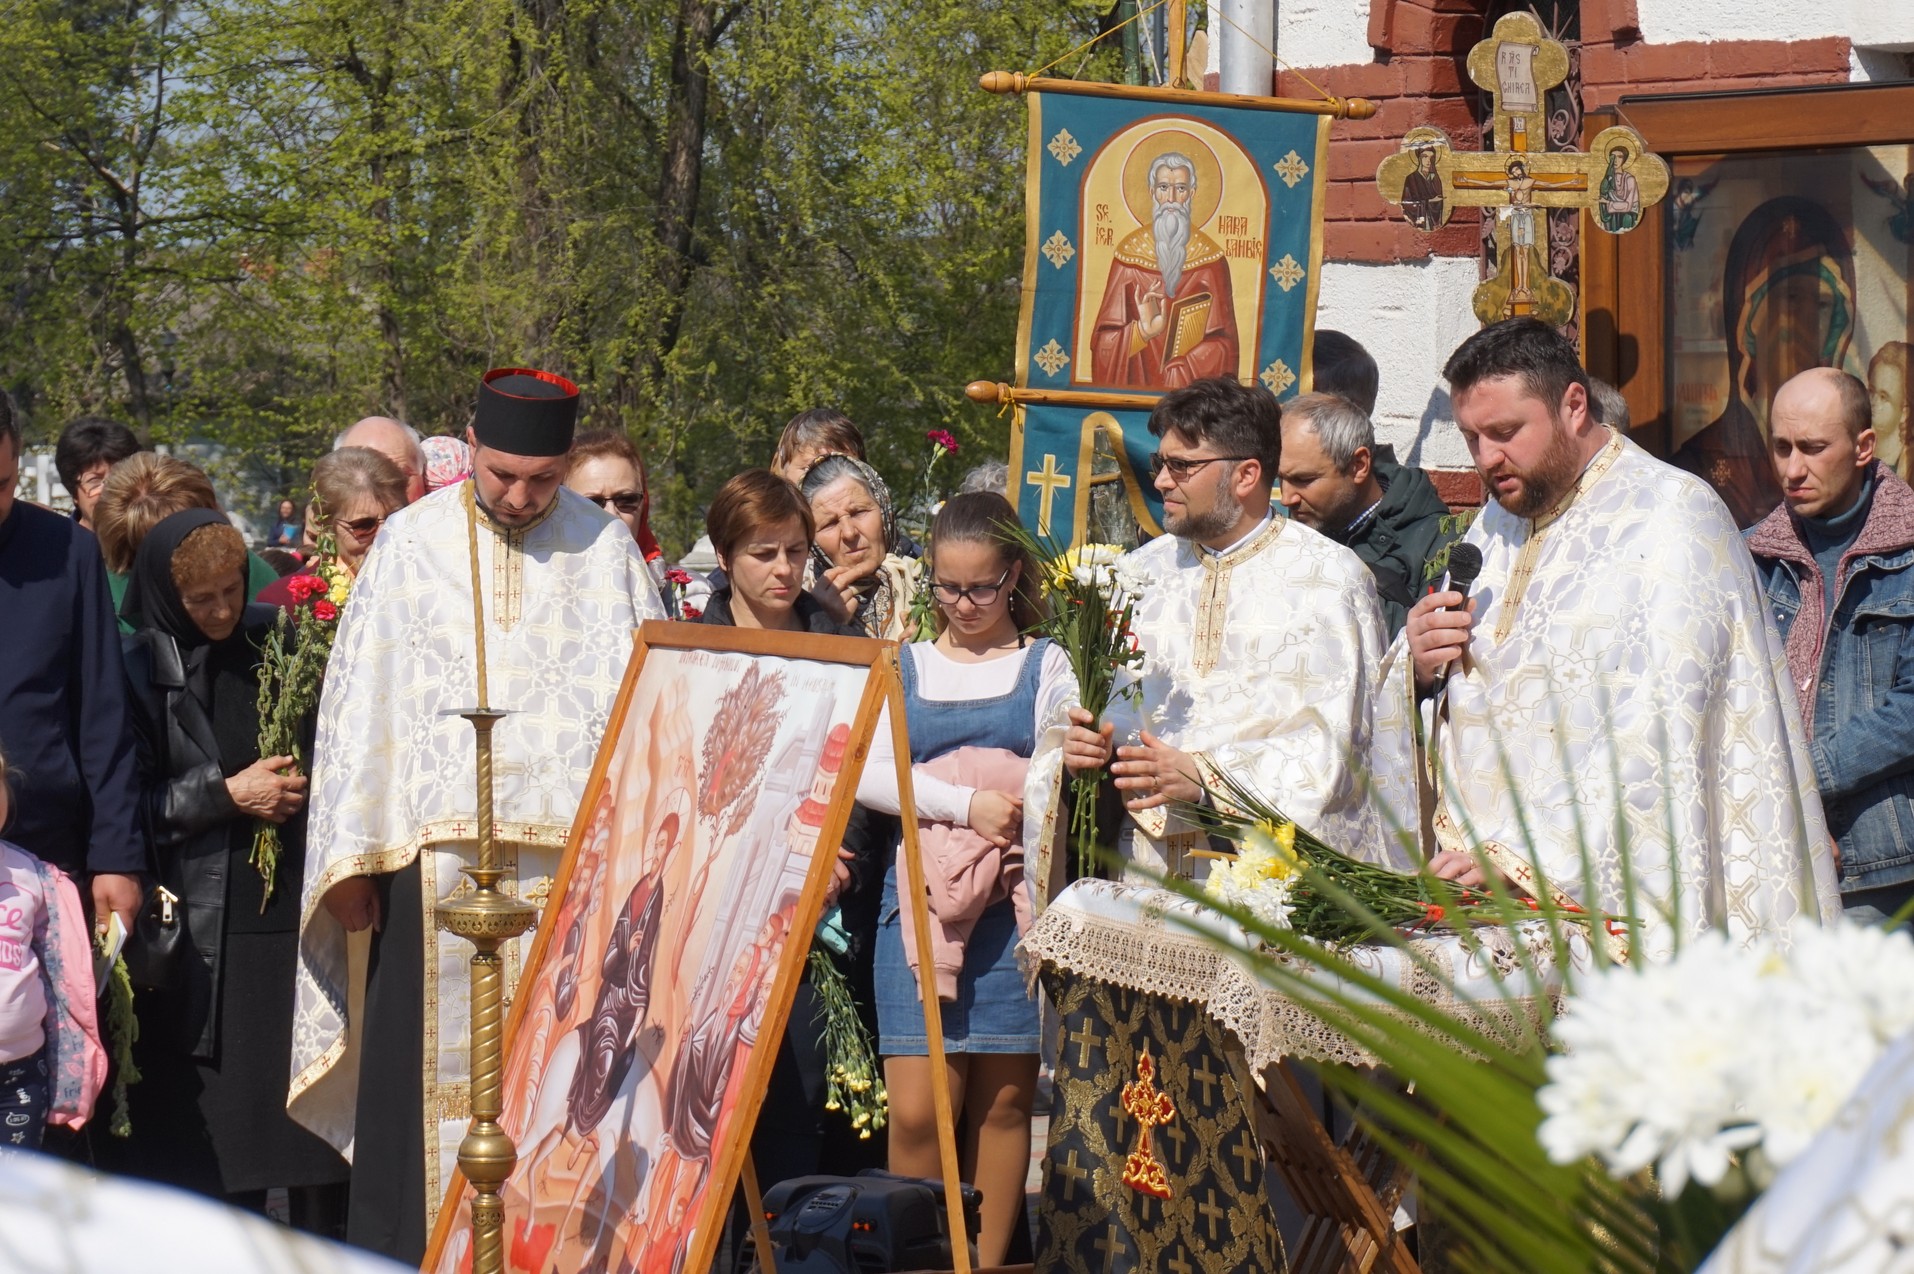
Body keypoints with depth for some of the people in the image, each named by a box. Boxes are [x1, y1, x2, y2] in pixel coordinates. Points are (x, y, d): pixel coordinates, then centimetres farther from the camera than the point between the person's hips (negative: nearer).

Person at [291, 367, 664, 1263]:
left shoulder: (607, 550, 7)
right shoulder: (412, 543, 6)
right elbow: (359, 701, 4)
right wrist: (350, 858, -1)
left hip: (574, 852, 0)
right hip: (439, 851, 0)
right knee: (433, 1068, 0)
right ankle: (411, 1248, 9)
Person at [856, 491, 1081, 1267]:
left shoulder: (1045, 665, 11)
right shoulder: (903, 668, 14)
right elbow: (870, 775, 1)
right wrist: (968, 806, -10)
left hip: (1014, 903, 0)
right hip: (922, 895, 1)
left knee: (1002, 1099, 1)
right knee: (916, 1106, -8)